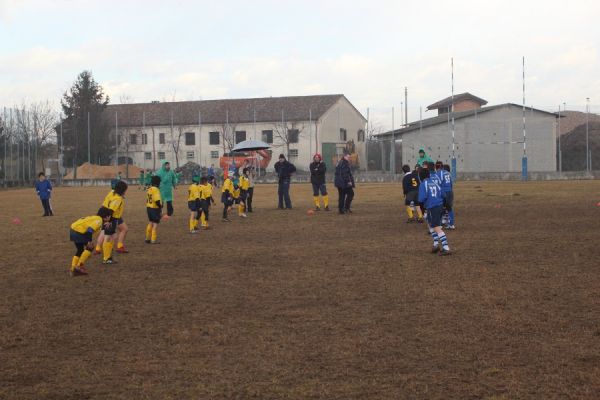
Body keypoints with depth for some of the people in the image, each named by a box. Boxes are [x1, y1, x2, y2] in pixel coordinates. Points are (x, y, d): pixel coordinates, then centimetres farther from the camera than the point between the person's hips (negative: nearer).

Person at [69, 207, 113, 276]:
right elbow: (90, 229, -21)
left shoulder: (95, 218, 20)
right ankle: (79, 266, 3)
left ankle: (73, 270, 18)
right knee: (90, 247, 4)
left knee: (80, 250, 20)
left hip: (73, 229, 9)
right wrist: (89, 241, -23)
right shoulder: (99, 220, -8)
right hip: (79, 232, -9)